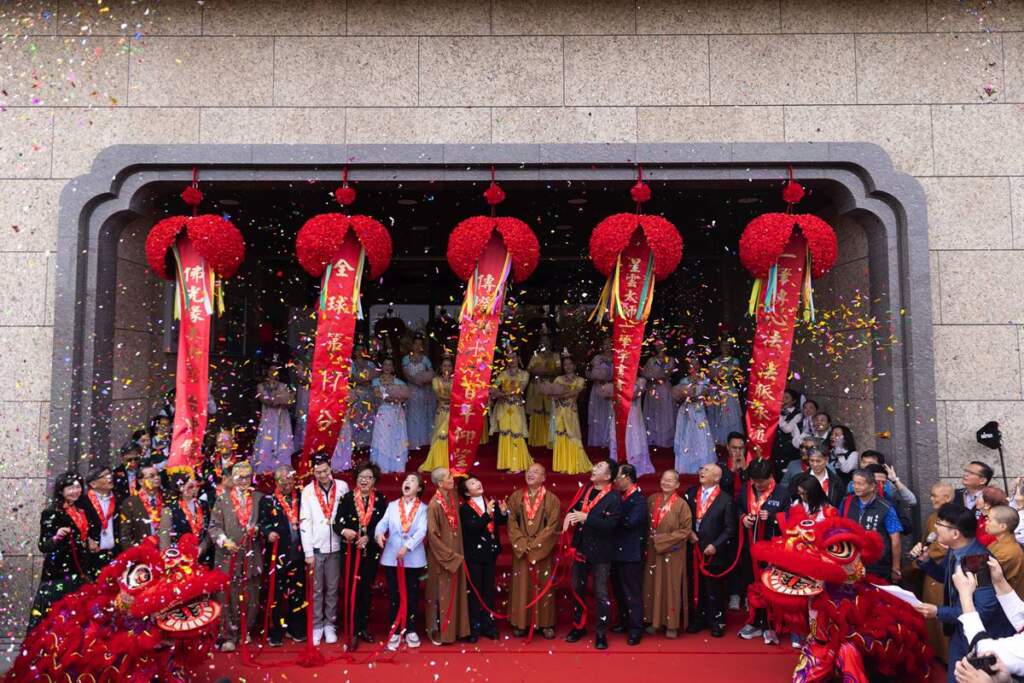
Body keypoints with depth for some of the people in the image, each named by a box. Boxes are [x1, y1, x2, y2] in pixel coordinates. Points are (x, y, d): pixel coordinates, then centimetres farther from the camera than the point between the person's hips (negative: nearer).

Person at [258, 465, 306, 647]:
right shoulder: (267, 500, 1)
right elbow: (261, 522, -6)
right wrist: (268, 532, -25)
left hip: (297, 553, 3)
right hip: (276, 554, -3)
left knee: (298, 592, 9)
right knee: (275, 593, 2)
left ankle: (296, 629, 20)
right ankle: (275, 632, 10)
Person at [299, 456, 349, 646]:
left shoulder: (342, 487, 1)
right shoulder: (308, 491, -2)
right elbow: (304, 522, -3)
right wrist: (308, 552, -6)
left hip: (335, 547, 1)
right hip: (316, 548, -1)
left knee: (332, 589, 8)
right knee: (317, 589, 5)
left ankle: (330, 625, 18)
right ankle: (317, 626, 14)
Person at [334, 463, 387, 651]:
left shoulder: (380, 500, 2)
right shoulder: (347, 498, -3)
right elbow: (337, 523, -9)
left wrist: (368, 537, -18)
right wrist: (344, 531, -30)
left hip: (371, 551, 2)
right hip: (351, 550, -2)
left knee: (367, 590, 10)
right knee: (353, 590, -3)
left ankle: (364, 628, 22)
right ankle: (353, 631, 2)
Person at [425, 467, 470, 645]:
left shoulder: (453, 498, 2)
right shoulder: (434, 505, -18)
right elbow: (432, 534, -17)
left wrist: (457, 553, 9)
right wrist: (448, 555, -15)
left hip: (454, 555, 7)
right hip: (441, 557, -6)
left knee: (454, 592, 12)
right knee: (441, 594, 2)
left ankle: (453, 629, 22)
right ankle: (437, 631, 14)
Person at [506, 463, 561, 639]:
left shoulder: (552, 499, -1)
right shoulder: (515, 497, 5)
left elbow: (552, 527, -7)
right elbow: (511, 523, 1)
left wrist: (534, 545, -13)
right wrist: (523, 544, -10)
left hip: (543, 551, -1)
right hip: (521, 550, 2)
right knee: (521, 586, 4)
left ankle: (546, 624, 10)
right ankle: (521, 623, 11)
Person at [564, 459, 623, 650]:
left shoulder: (614, 498, -15)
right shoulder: (586, 490, 7)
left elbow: (610, 524, -25)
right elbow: (575, 508, 18)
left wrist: (586, 518, -29)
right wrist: (569, 515, -5)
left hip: (600, 553, -7)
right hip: (581, 548, 7)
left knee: (601, 593, 1)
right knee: (577, 589, 17)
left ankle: (601, 634, 12)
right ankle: (578, 626, 32)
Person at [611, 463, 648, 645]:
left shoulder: (638, 499, -13)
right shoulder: (620, 497, 12)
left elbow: (631, 521, -25)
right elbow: (620, 520, 11)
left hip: (631, 554, -8)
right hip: (618, 552, 9)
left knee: (632, 592, -2)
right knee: (619, 590, 17)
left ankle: (636, 629, 5)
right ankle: (625, 622, 29)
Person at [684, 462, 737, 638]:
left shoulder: (726, 499, -7)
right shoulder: (691, 494, 5)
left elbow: (730, 528, -6)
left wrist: (715, 545, -14)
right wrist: (689, 531, -4)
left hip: (714, 552, -4)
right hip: (695, 550, 4)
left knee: (715, 589, 5)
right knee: (698, 588, 12)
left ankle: (717, 622, 18)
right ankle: (701, 619, 26)